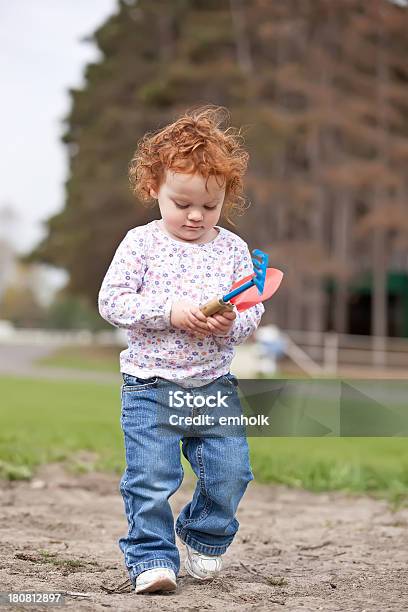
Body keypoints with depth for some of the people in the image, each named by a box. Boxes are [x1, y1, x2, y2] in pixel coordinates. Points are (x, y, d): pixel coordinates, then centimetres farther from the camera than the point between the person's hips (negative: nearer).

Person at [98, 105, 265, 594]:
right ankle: (151, 557, 7)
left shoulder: (233, 248, 4)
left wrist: (232, 323, -18)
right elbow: (111, 301, -9)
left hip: (215, 384, 3)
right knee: (151, 476, -9)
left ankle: (206, 538, 27)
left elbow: (253, 312, 6)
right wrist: (169, 311, -19)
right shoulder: (142, 243, -4)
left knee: (230, 472, 1)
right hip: (150, 385, -3)